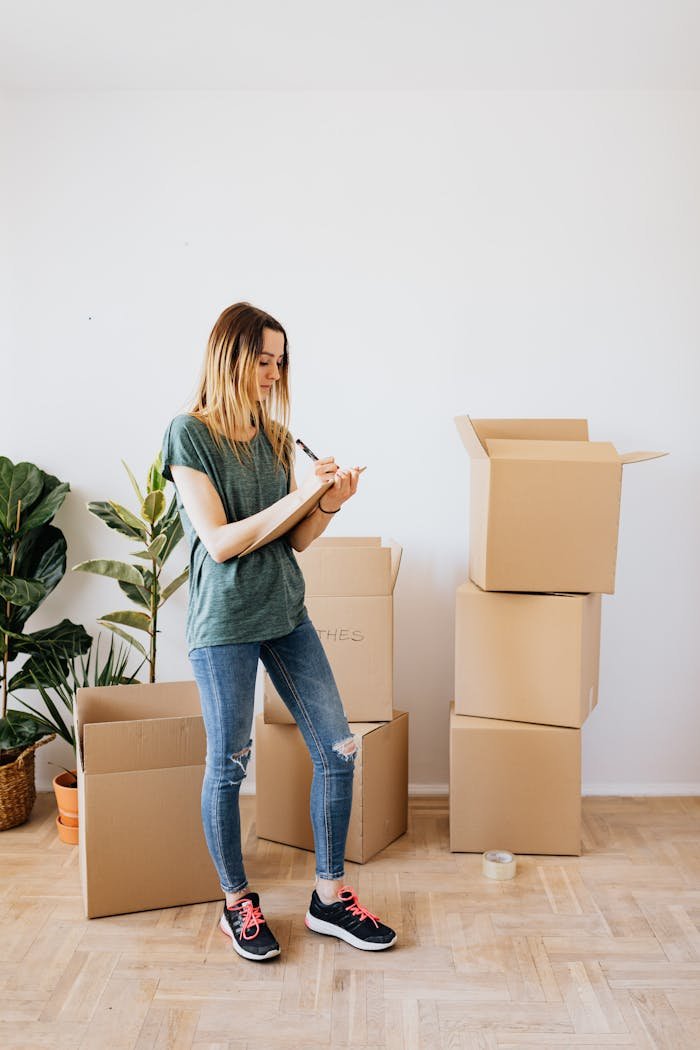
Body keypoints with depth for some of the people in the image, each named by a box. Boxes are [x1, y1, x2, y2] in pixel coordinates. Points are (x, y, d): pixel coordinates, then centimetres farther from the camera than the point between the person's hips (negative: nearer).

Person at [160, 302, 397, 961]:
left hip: (286, 612, 7)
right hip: (224, 622, -6)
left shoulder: (274, 435, 11)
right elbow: (219, 543, -16)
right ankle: (237, 903, 28)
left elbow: (295, 540, 10)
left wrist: (329, 503, -8)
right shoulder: (189, 433, -9)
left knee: (337, 751, 5)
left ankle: (330, 898, 21)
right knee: (227, 767, 7)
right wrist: (297, 495, -19)